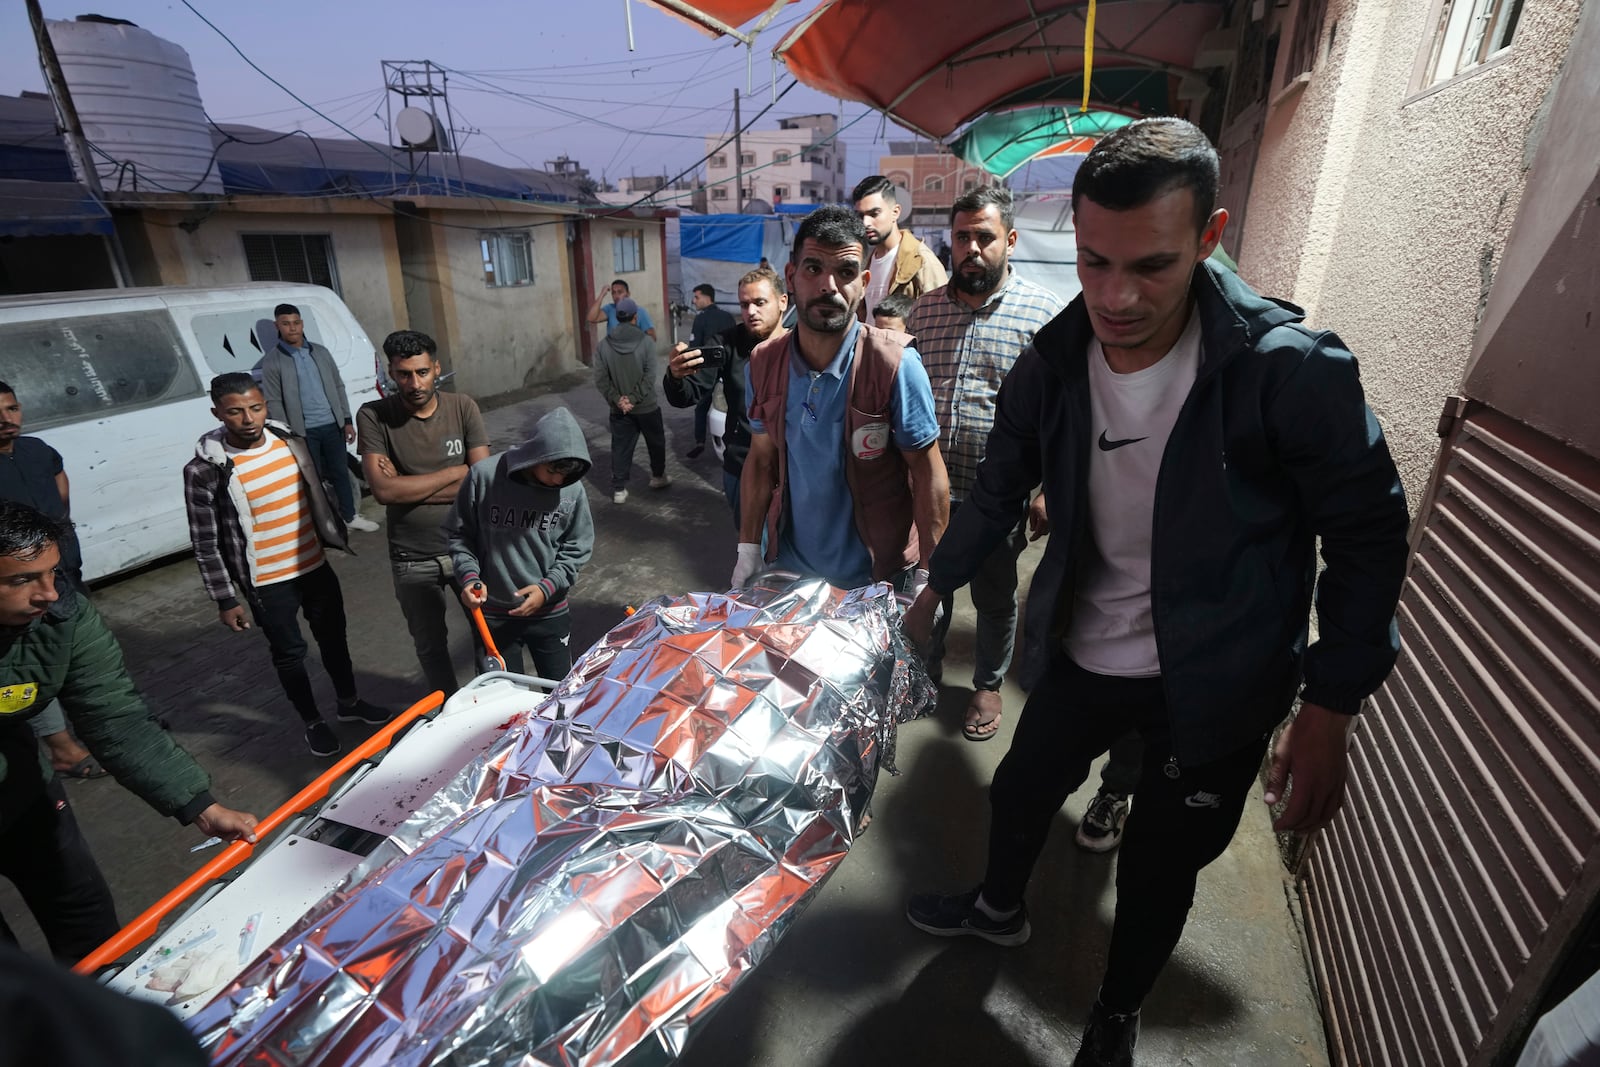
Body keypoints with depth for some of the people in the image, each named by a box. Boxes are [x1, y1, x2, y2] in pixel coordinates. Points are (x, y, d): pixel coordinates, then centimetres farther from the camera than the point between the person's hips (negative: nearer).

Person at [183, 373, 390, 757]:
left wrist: (337, 537, 15)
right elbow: (205, 544, -11)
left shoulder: (290, 441, -3)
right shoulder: (205, 469, -17)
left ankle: (349, 702, 40)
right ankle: (313, 722, 32)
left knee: (333, 636, 19)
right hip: (267, 584, -4)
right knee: (289, 653, 11)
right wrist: (226, 600, -8)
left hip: (315, 567, 4)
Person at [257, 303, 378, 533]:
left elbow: (338, 387, 10)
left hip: (332, 425, 4)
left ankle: (350, 516, 26)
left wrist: (347, 420, 5)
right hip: (304, 431, -3)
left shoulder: (320, 351, 7)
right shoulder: (272, 361, -5)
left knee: (340, 472, 13)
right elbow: (273, 403, -7)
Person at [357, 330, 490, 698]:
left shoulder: (463, 408, -8)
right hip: (413, 560, 0)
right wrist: (457, 472, -16)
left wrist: (408, 488, -17)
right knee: (430, 645, 18)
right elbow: (384, 490, -21)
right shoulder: (373, 417, -10)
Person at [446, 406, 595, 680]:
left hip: (550, 612, 1)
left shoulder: (572, 489, -14)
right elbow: (458, 533, -2)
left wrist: (547, 588, -14)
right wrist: (470, 577, -16)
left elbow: (577, 549, -2)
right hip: (493, 613, 0)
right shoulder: (484, 476, -15)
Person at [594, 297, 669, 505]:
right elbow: (650, 376, -18)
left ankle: (619, 490, 7)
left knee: (620, 448, 7)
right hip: (646, 407, -2)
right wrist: (633, 398, -15)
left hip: (619, 410, 2)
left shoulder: (604, 344, -3)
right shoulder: (646, 342, -11)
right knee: (656, 442, 19)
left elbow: (600, 379, -7)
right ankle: (658, 477, 35)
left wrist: (617, 400, -7)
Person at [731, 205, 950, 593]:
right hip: (788, 569, 4)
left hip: (878, 578, -4)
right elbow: (761, 461, 4)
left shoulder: (895, 364, -19)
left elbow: (928, 474, -14)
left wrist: (926, 575, -15)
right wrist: (748, 552, 2)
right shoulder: (762, 364, -5)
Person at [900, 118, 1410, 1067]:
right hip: (1080, 658, 4)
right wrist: (934, 589, 12)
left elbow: (1368, 537, -11)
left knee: (1160, 872, 14)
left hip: (1214, 689, -3)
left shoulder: (1292, 370, -22)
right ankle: (1000, 909, 57)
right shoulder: (1050, 366, -11)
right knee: (1019, 790, 22)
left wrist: (1330, 709, -13)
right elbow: (998, 494, 3)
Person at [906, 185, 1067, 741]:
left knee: (995, 598, 15)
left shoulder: (1045, 311, -7)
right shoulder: (924, 310, 4)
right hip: (930, 486, 3)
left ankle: (988, 684, 38)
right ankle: (926, 674, 41)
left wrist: (1047, 491, -11)